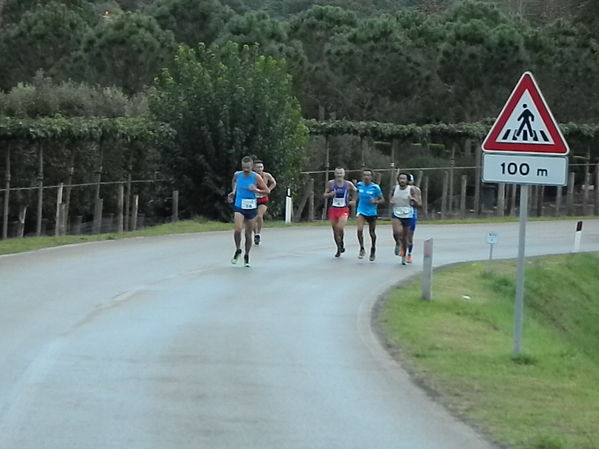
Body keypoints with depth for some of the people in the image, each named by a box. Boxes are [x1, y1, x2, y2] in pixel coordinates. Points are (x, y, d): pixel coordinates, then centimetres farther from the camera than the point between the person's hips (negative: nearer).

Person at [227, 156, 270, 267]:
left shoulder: (256, 177, -10)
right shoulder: (237, 175, -2)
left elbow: (267, 191, -7)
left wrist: (256, 190, -24)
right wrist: (233, 192, 11)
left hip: (251, 208, 0)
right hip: (239, 207, 0)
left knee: (248, 234, 7)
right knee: (238, 229, -22)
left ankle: (246, 256, 25)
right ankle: (238, 250, 1)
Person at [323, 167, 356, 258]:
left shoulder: (348, 184, -3)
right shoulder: (331, 183, -2)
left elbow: (355, 191, 16)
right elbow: (325, 195, 5)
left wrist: (353, 200, 4)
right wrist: (330, 194, -16)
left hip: (344, 209, -2)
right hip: (333, 209, 2)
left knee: (340, 227, -21)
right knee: (335, 230, 6)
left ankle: (341, 244, 6)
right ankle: (339, 248, 24)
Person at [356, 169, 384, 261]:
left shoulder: (375, 187, -13)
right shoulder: (359, 185, -2)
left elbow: (382, 200, -8)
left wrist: (376, 201, -26)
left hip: (372, 212, -1)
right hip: (361, 211, 1)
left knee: (372, 233, 11)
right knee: (359, 230, -20)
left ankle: (373, 250, 34)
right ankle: (362, 249, -4)